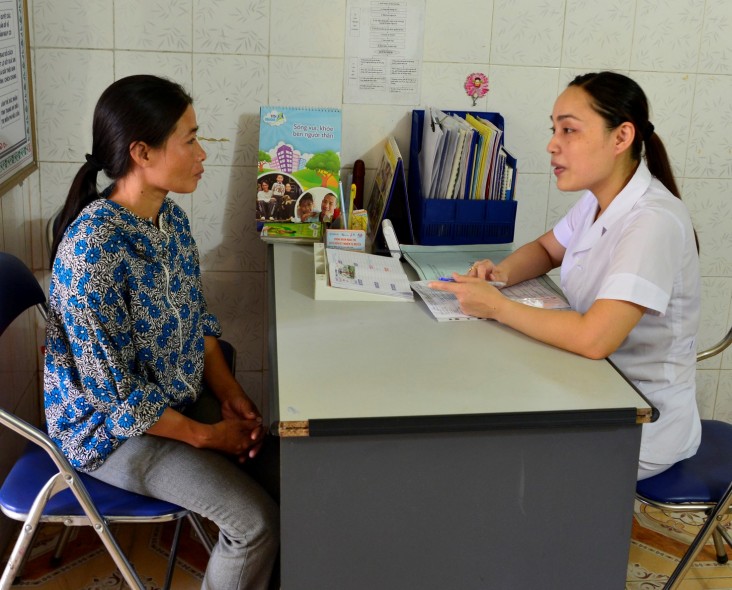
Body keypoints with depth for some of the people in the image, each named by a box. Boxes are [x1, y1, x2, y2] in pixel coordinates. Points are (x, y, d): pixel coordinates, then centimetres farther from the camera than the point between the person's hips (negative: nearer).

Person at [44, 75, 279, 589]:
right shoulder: (93, 249, -29)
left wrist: (230, 393, -4)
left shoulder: (170, 217, -3)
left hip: (182, 398, 8)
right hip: (111, 430, -7)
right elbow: (115, 394, -24)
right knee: (259, 521, -14)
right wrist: (206, 435, -15)